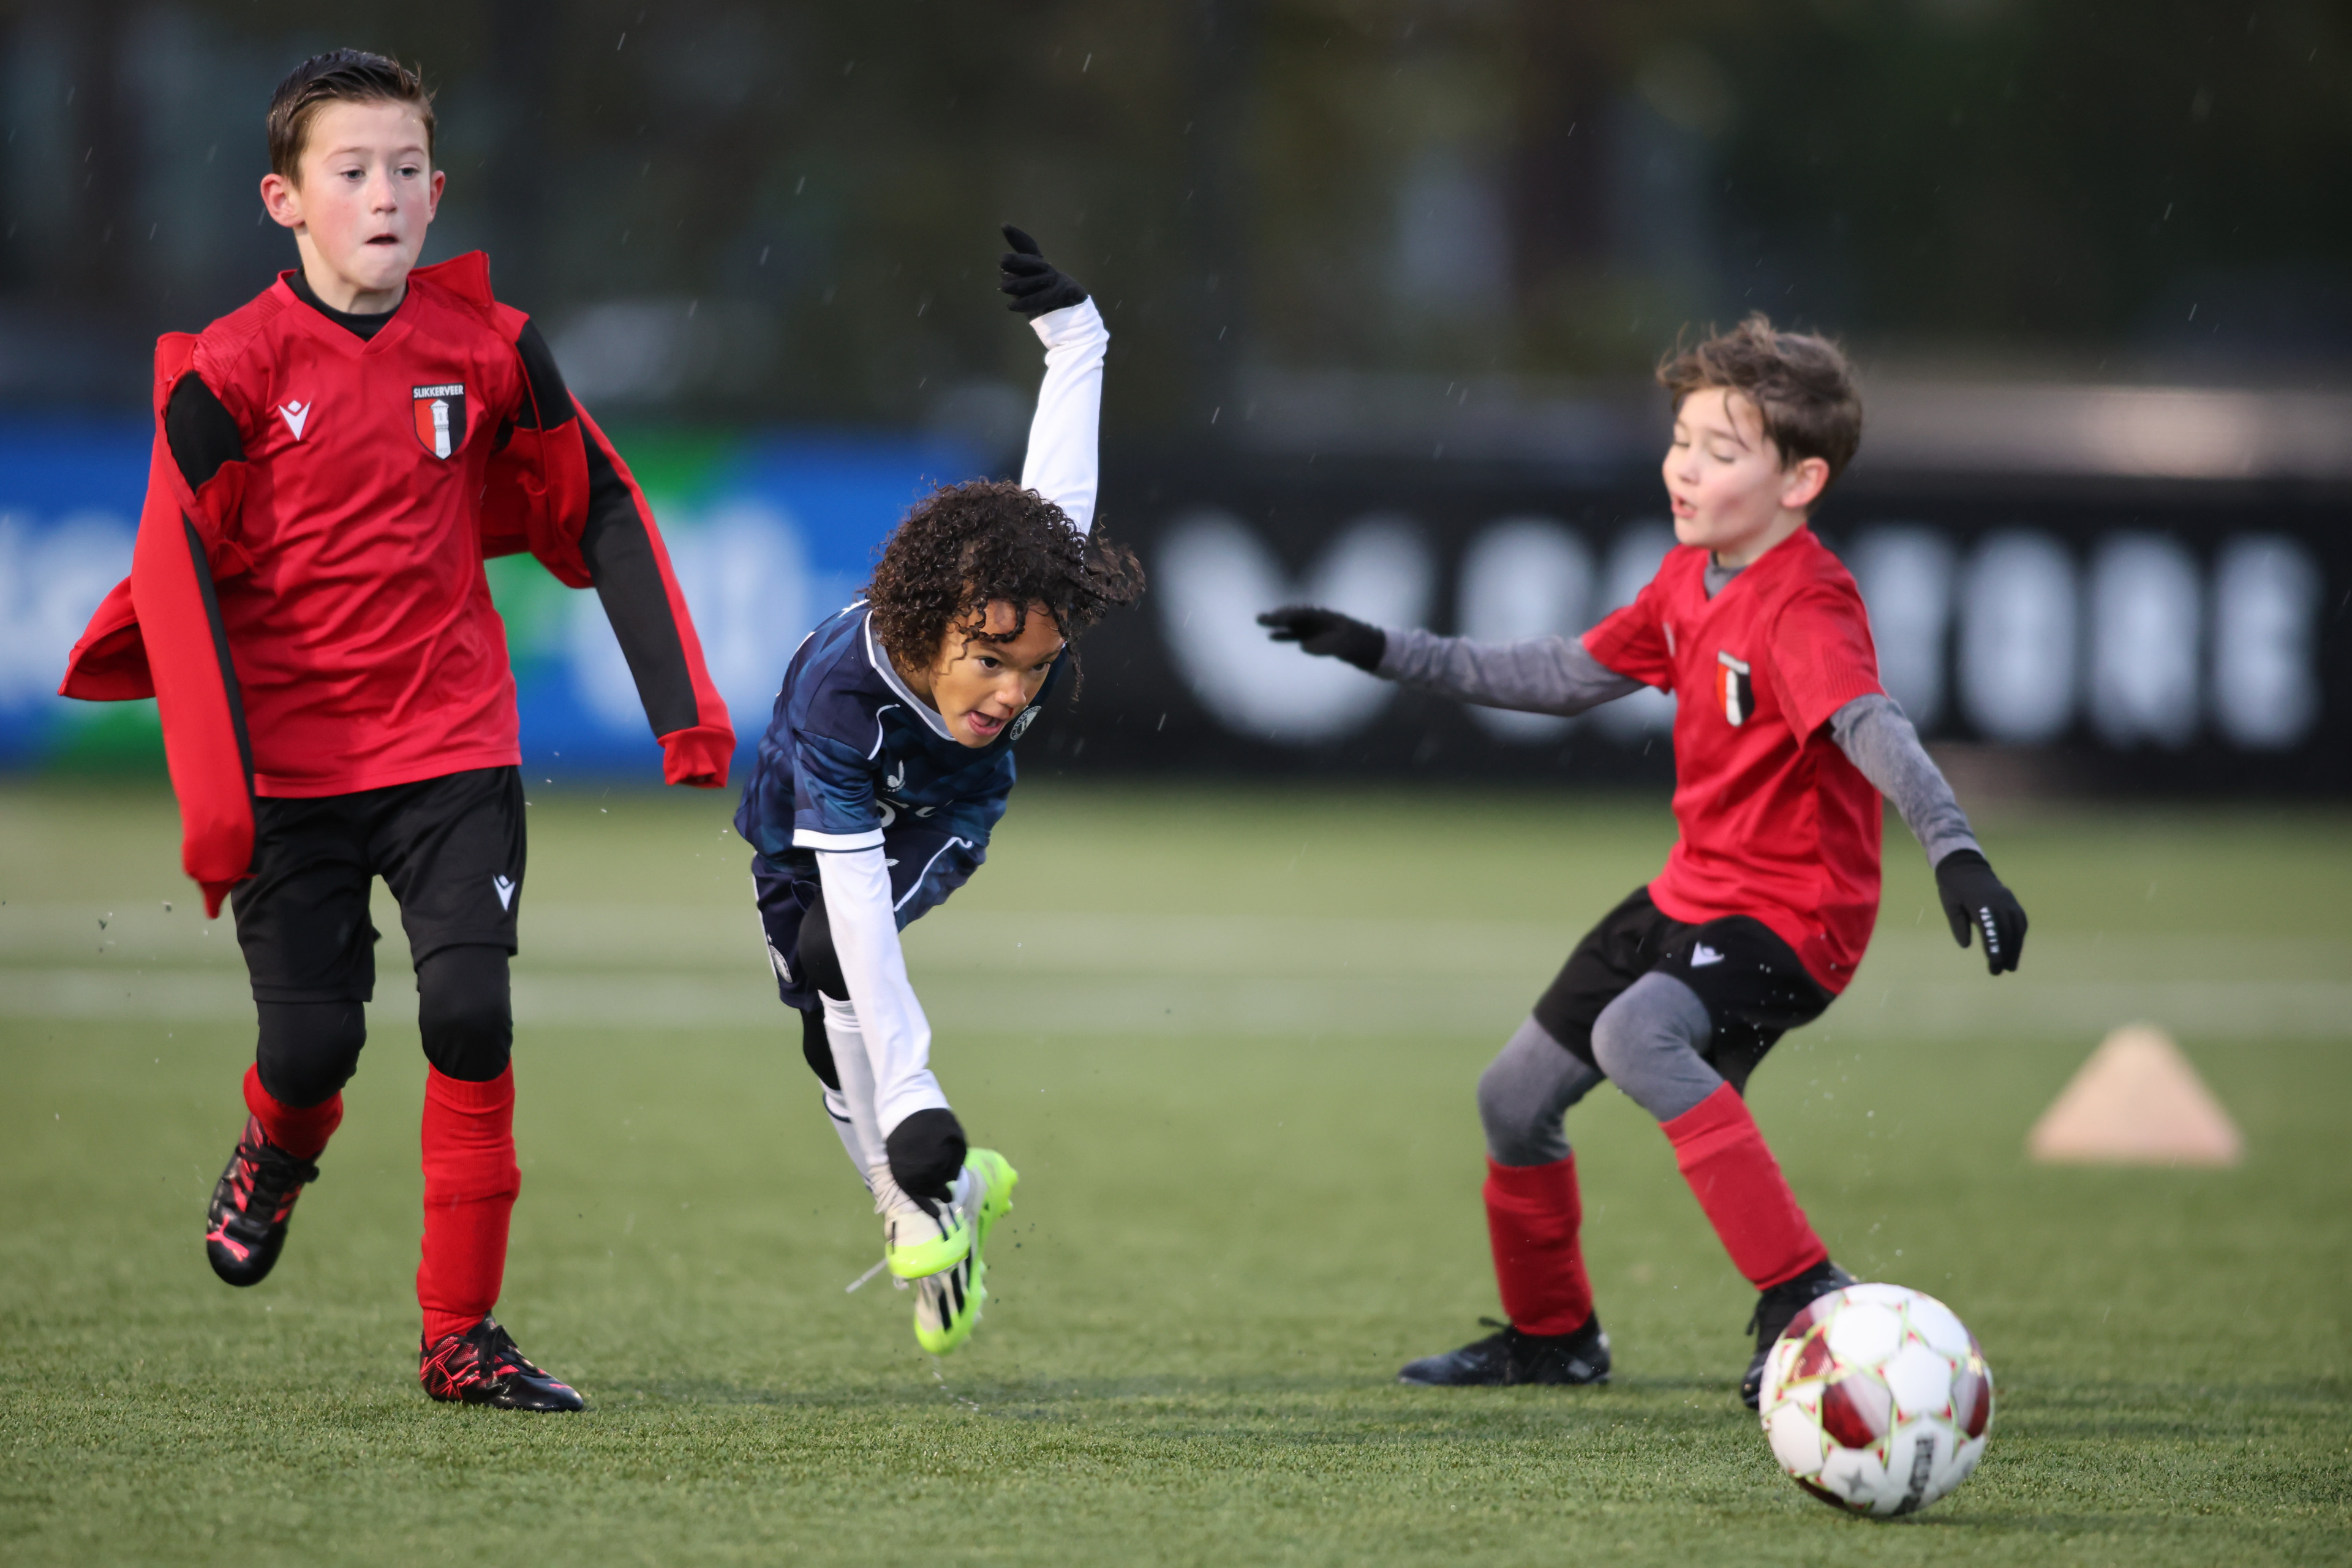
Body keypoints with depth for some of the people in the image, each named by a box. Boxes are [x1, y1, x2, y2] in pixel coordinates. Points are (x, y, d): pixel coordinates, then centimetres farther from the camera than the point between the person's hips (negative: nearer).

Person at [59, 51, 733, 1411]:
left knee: (470, 1015, -13)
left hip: (454, 747, 2)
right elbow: (177, 574, -8)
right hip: (289, 763, -1)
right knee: (313, 1039, -3)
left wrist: (685, 703, 5)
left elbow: (602, 513, 9)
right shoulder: (232, 371, -8)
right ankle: (278, 1152, 37)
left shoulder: (488, 350, 1)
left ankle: (462, 1336, -3)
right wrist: (213, 789, -13)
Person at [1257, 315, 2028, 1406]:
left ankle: (1806, 1303, -34)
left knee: (1636, 1035, -36)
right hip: (1694, 891, 9)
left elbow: (1873, 730, -40)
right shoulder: (1689, 579, 5)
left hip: (1792, 912, -9)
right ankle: (1551, 1335, 37)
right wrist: (1389, 654, 19)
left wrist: (1955, 855, -57)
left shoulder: (1804, 609, -23)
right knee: (1514, 1098, 14)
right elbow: (1572, 676, 19)